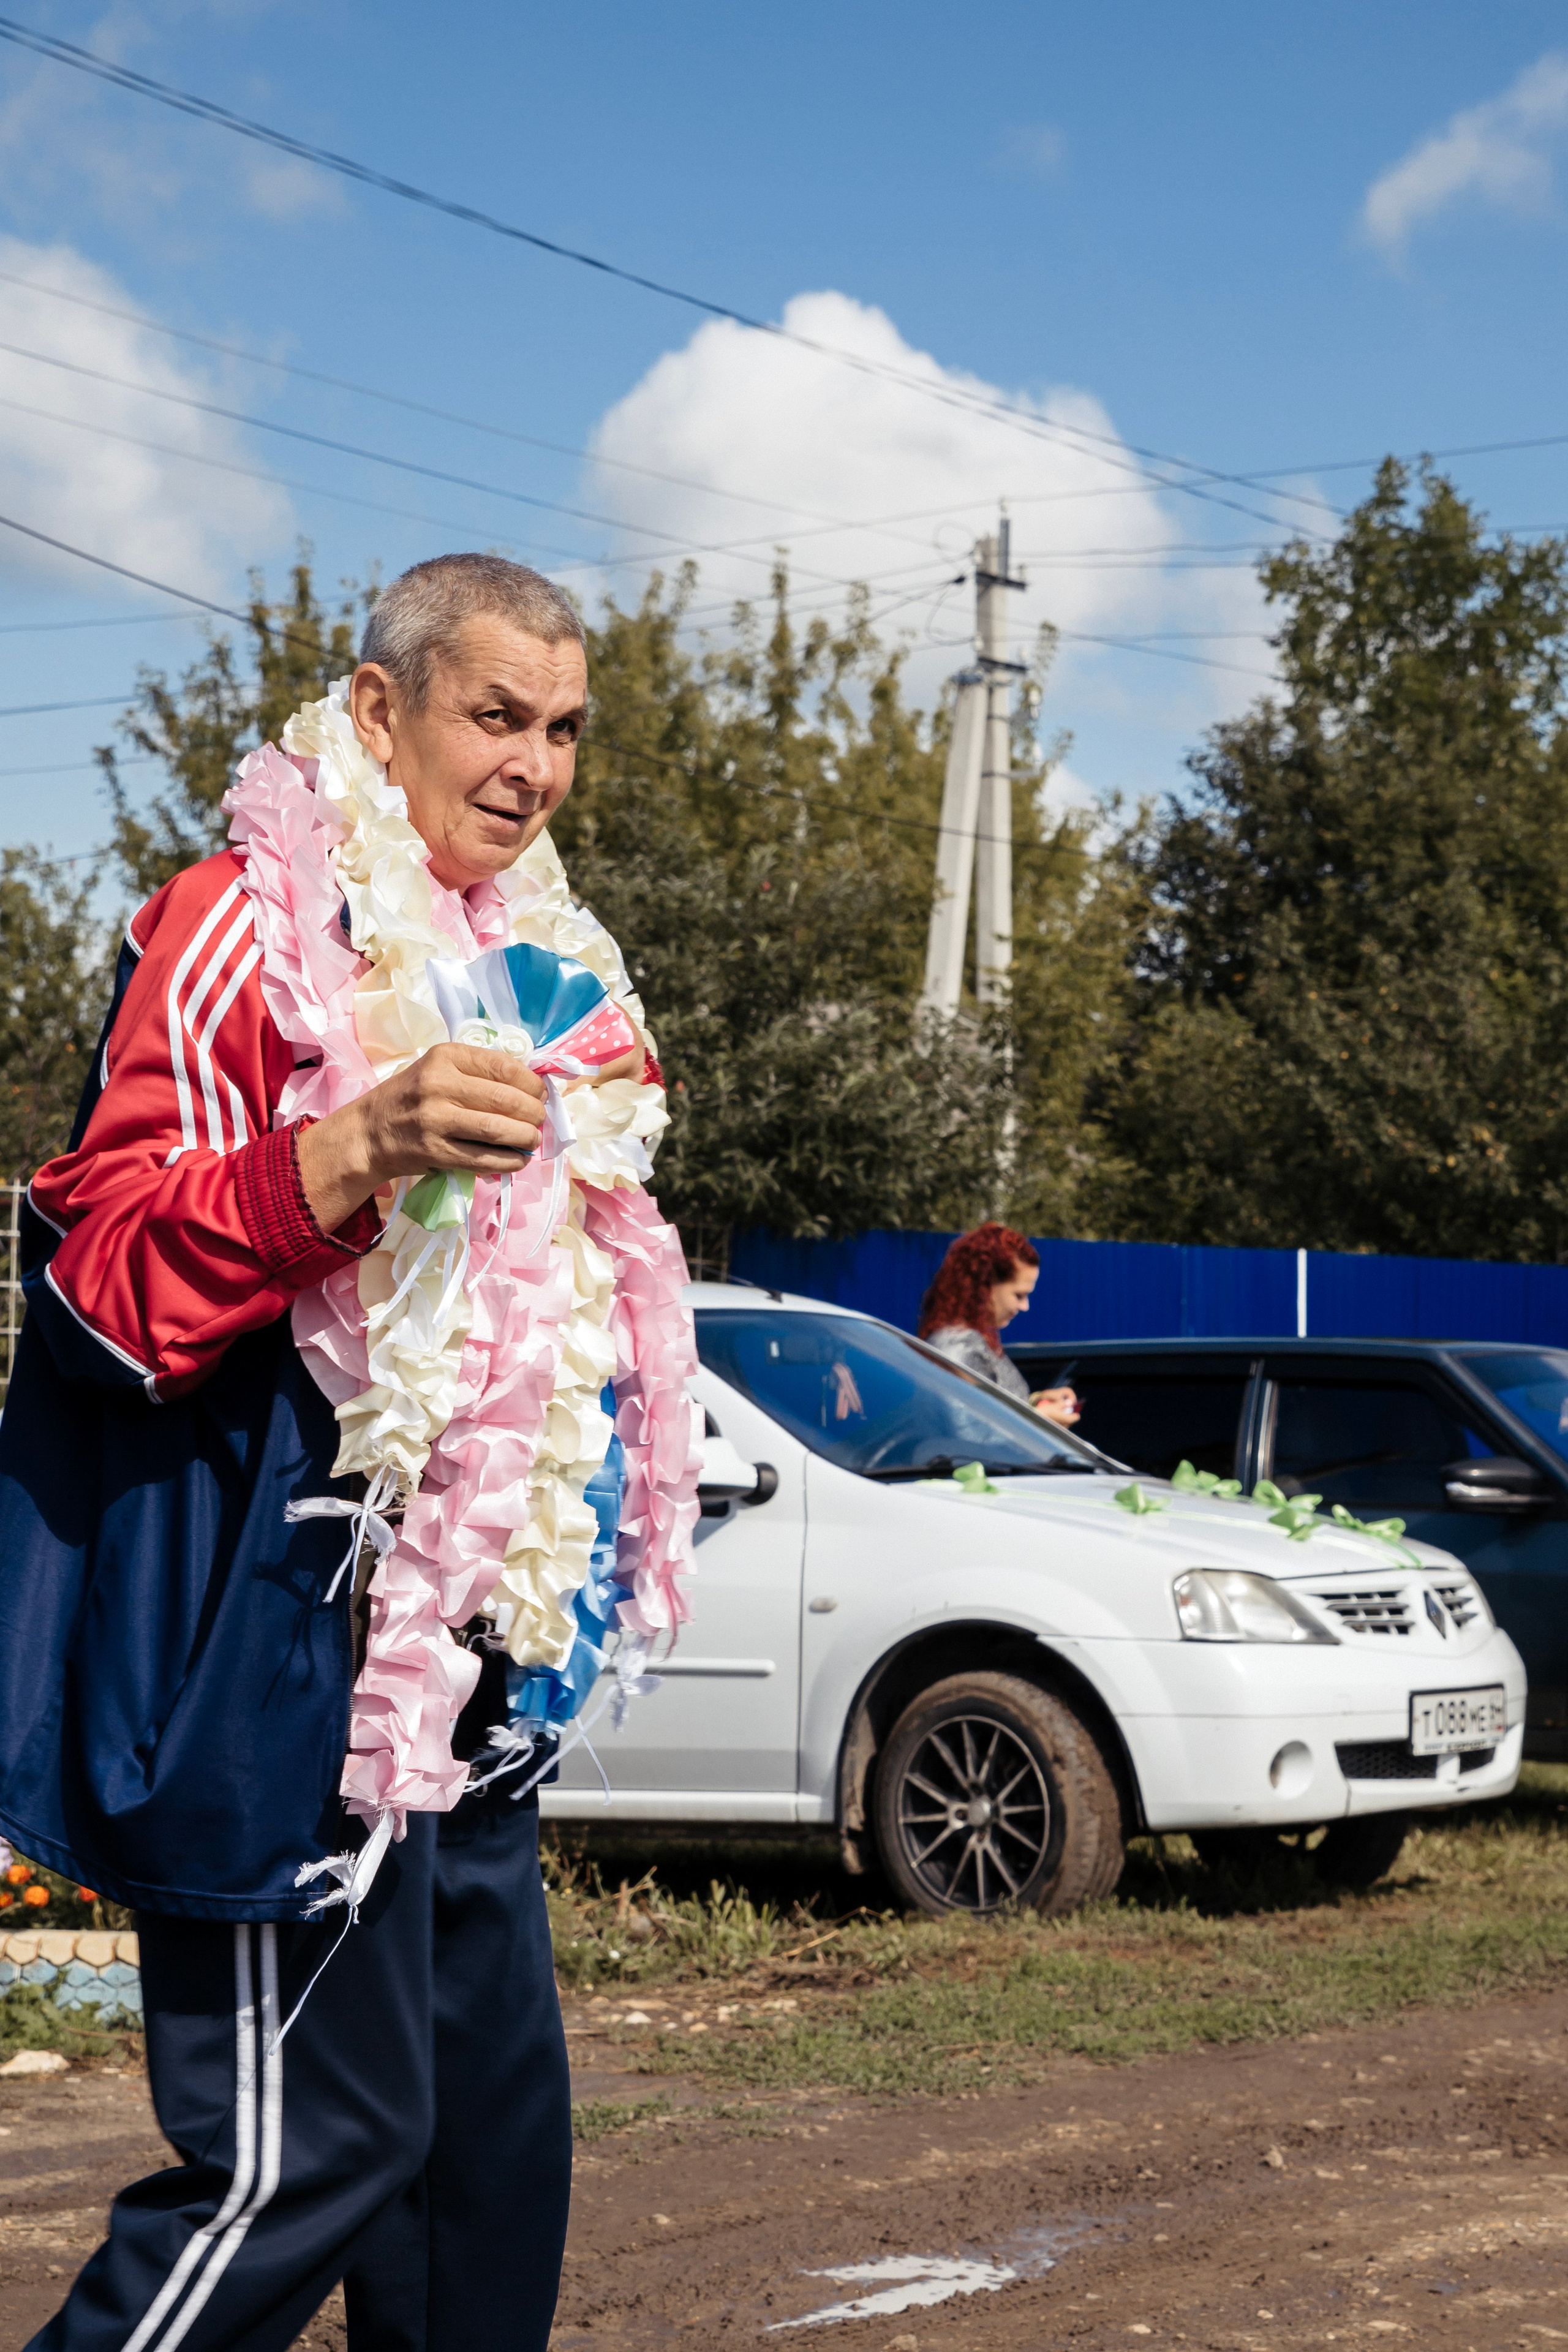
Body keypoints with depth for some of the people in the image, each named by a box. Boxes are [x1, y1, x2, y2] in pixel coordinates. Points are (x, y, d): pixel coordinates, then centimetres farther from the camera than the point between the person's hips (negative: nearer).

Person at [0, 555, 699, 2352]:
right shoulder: (252, 924, -8)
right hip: (294, 1625, -9)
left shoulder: (526, 961, 19)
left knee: (493, 2129, 11)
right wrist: (360, 1147, -29)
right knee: (302, 2157, -10)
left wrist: (602, 1128, 17)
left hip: (465, 1645, 9)